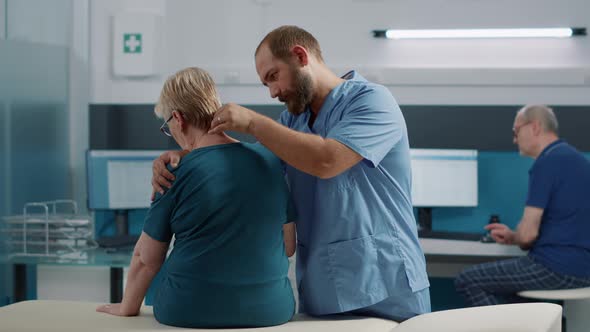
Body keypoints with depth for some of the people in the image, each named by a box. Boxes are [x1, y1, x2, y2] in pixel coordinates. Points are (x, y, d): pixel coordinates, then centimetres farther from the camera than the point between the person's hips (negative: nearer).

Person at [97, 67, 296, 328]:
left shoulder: (175, 174, -10)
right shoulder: (271, 160, -1)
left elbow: (146, 258, 0)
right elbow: (289, 245, 8)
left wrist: (127, 308, 16)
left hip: (190, 313, -2)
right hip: (271, 311, 3)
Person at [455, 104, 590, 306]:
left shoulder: (547, 162, -15)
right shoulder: (573, 157, 15)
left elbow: (527, 234, -18)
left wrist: (514, 238, 6)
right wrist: (511, 236, 15)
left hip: (556, 268, -10)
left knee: (467, 280, 1)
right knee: (499, 283, 29)